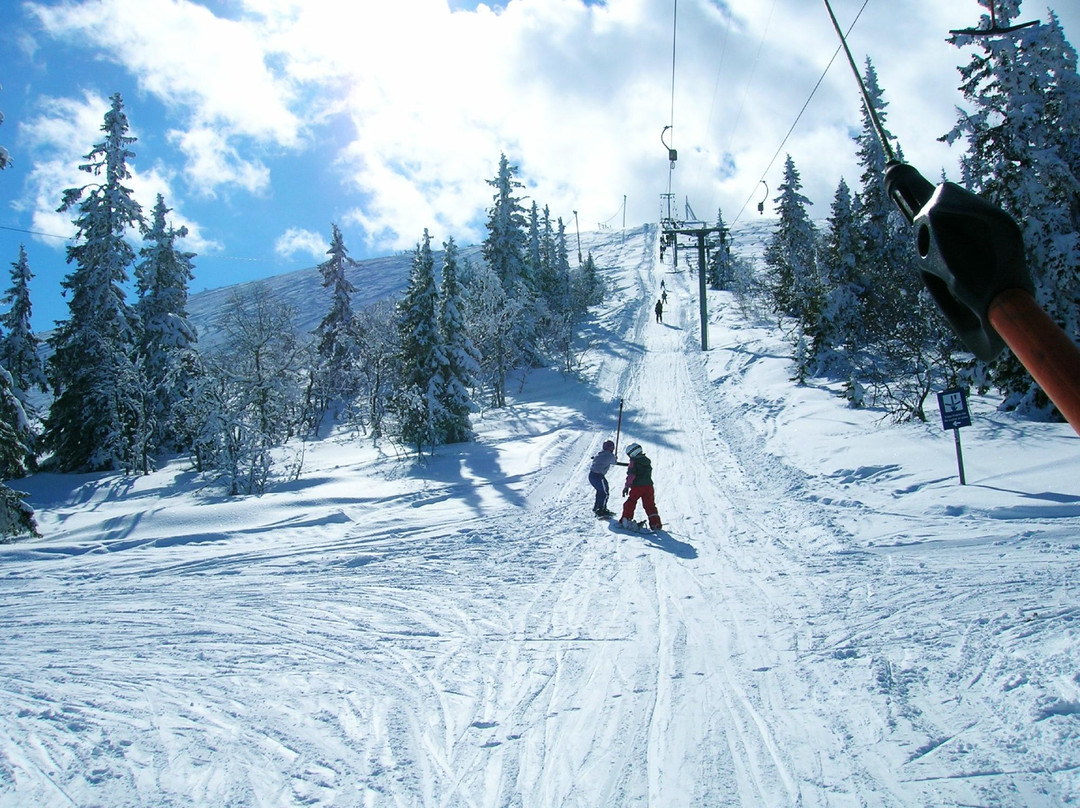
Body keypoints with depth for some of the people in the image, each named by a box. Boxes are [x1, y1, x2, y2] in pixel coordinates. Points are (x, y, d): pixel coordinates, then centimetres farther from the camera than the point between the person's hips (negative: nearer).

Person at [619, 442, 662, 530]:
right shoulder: (647, 461, 13)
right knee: (650, 505, 9)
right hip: (648, 486, 6)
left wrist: (626, 486, -8)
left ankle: (626, 520, 7)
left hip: (636, 487, -6)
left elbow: (631, 476, -12)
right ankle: (655, 523, 5)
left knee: (630, 503, 8)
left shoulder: (634, 462, -8)